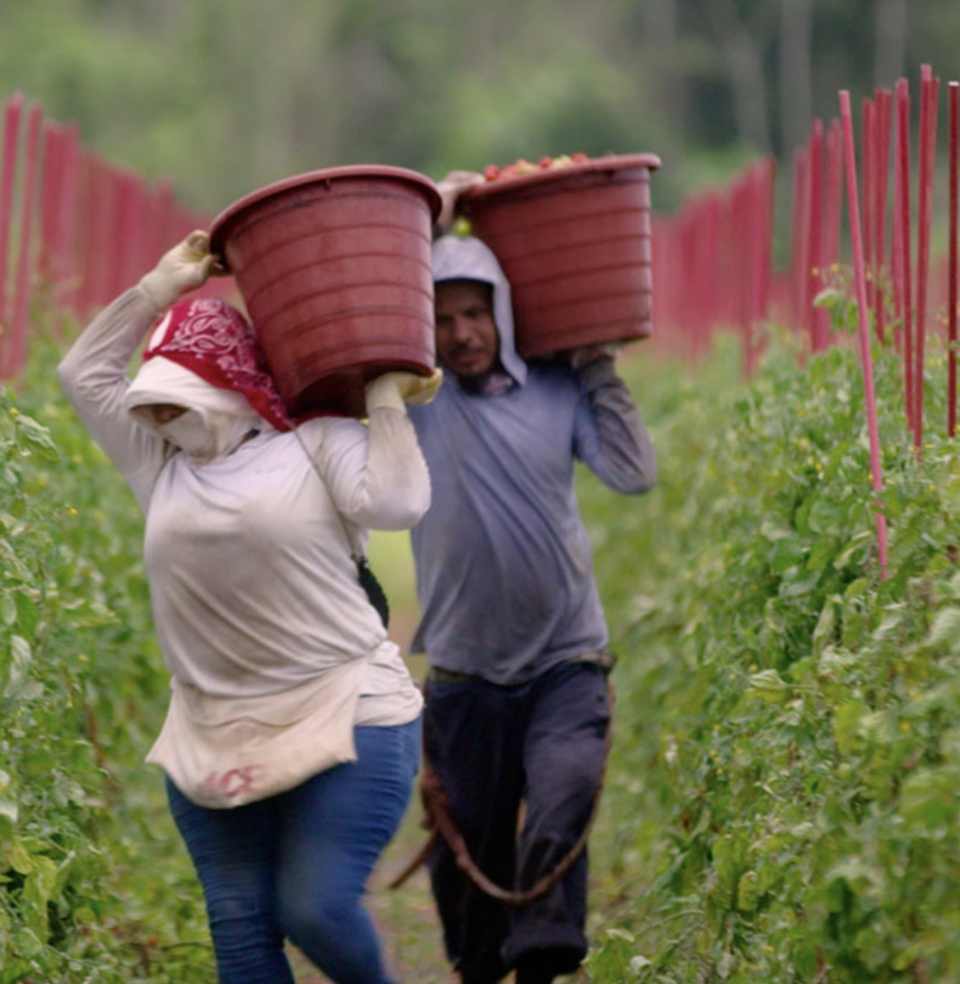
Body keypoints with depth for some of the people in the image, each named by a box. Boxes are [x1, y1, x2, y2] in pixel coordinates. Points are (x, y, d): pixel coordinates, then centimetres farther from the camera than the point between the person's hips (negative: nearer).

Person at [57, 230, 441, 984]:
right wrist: (160, 289, 11)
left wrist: (386, 402, -8)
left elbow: (398, 502, -16)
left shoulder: (319, 446, -1)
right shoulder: (162, 465, 15)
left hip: (345, 721, -6)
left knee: (316, 908, -13)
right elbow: (86, 372, 16)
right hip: (214, 736, 6)